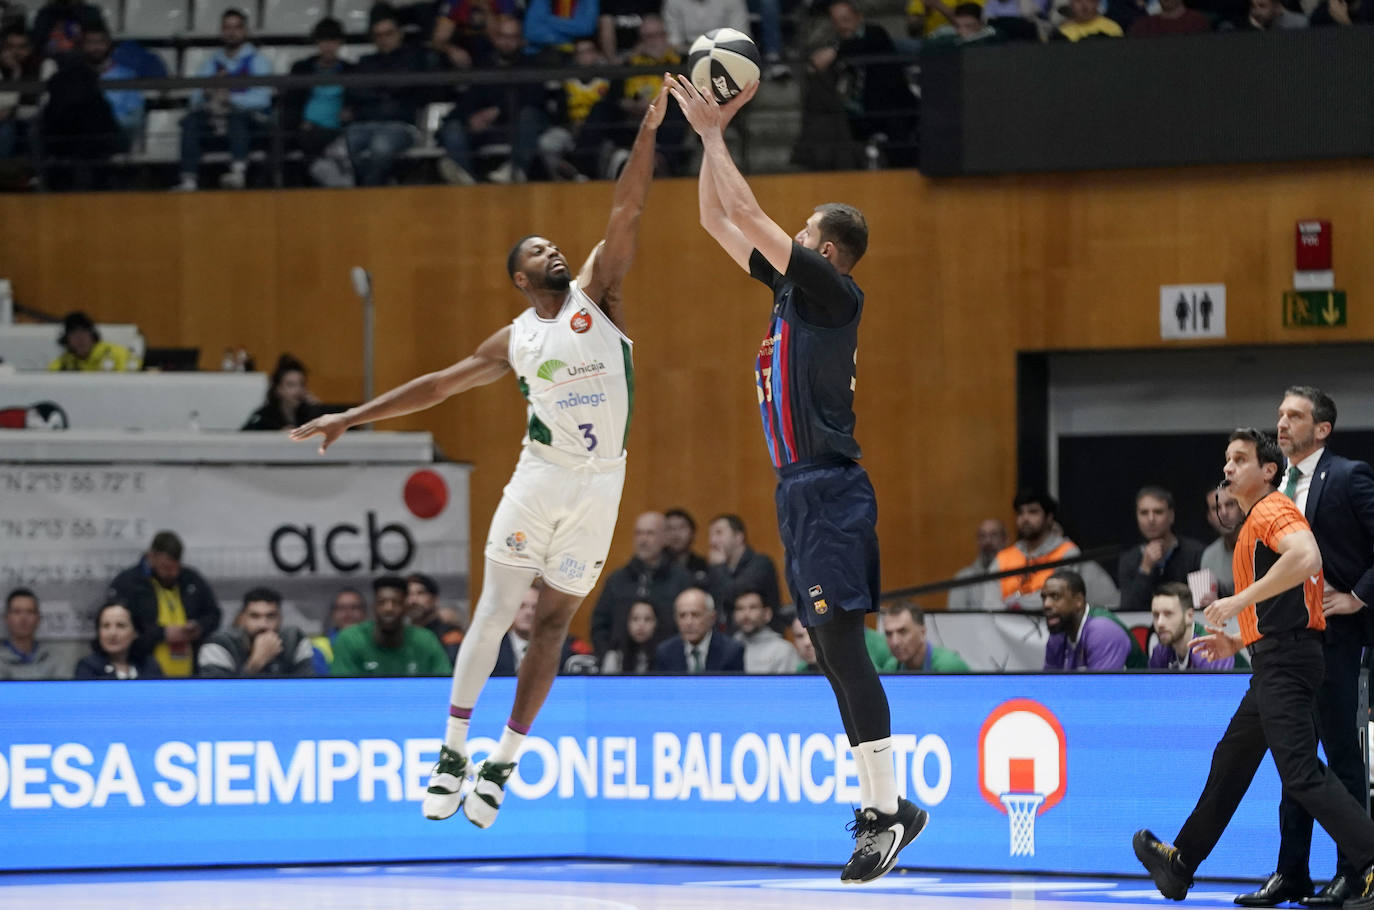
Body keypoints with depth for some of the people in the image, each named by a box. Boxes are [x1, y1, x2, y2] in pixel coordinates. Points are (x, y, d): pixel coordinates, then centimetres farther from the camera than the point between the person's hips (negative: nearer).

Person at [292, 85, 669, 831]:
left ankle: (504, 762, 11)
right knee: (493, 612, -6)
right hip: (541, 475, 0)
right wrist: (352, 418, 13)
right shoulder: (514, 342, 8)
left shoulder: (595, 294, 5)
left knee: (554, 620, 4)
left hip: (602, 483, 0)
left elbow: (625, 214, -5)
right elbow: (437, 385, 15)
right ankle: (453, 752, -3)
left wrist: (649, 131, -16)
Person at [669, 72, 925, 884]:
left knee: (841, 644, -14)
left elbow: (747, 214, -12)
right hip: (801, 489, 10)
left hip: (831, 489, -9)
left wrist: (713, 132, -3)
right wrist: (713, 131, 16)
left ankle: (891, 808, -14)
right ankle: (878, 807, 10)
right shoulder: (793, 288, 15)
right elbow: (719, 220, 21)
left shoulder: (835, 292, -8)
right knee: (832, 652, 8)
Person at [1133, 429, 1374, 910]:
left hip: (1285, 662, -11)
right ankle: (1180, 864, 32)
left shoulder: (1273, 509, -7)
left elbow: (1306, 556, -29)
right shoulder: (1255, 522, 23)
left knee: (1301, 773, -18)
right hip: (1273, 664, 11)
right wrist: (1237, 641, 23)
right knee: (1230, 761, 20)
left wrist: (1240, 601, -25)